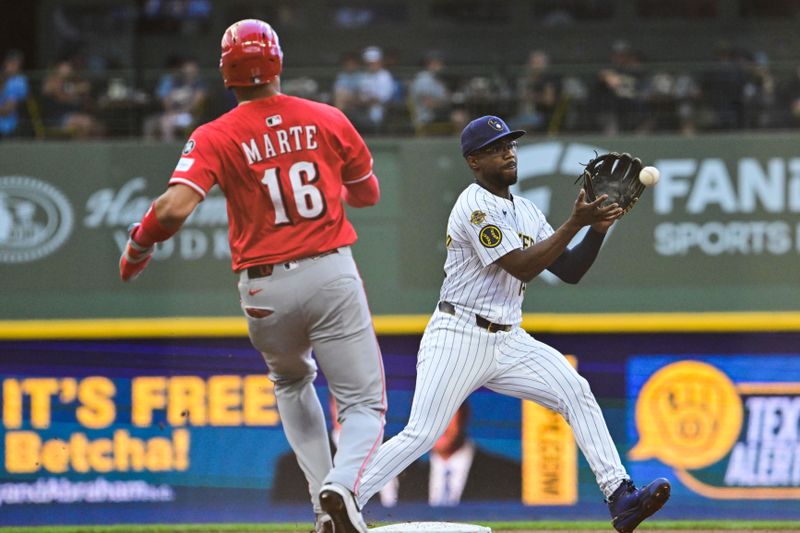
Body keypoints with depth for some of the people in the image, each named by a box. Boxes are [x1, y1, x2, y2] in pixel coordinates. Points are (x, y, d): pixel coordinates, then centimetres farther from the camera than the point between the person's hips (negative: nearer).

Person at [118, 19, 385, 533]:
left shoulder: (216, 138, -5)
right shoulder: (327, 120, 2)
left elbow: (176, 207, -19)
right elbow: (369, 193, 15)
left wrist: (137, 248, -1)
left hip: (264, 289, 1)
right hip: (331, 275, -1)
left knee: (292, 384, 30)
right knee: (365, 404, 3)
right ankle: (342, 486, -28)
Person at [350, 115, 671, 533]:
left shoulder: (525, 211, 14)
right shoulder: (475, 206, -12)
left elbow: (569, 271, 12)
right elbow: (521, 267, -20)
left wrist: (597, 229, -3)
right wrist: (575, 223, -19)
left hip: (508, 341, 8)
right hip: (458, 338, -8)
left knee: (575, 392, -8)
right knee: (421, 435, -14)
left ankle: (620, 498, -11)